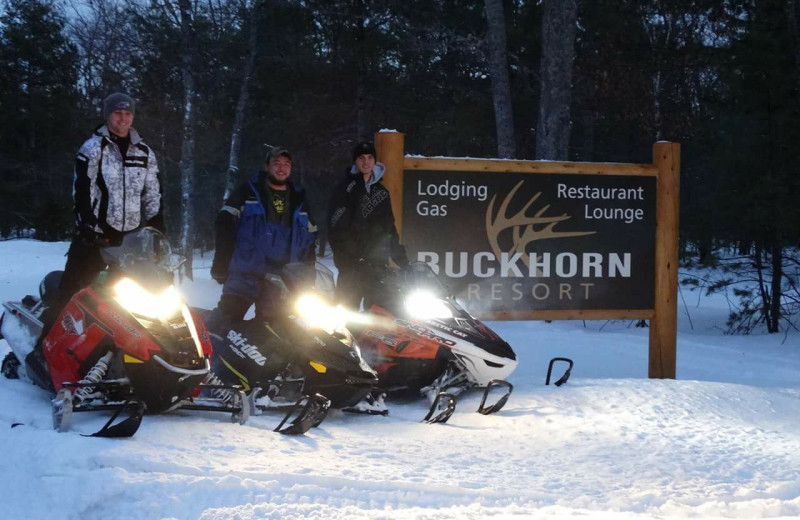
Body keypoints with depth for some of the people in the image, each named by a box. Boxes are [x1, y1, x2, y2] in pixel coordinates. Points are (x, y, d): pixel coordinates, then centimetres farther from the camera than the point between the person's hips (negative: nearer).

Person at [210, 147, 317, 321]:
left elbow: (309, 239, 20)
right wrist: (220, 265, -9)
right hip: (245, 274, -3)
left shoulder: (299, 201, 16)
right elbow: (224, 225, -1)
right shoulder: (248, 192, 5)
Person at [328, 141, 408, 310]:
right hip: (352, 264, -5)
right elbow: (337, 228, -9)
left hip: (378, 264, 6)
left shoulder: (381, 191, 16)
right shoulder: (346, 188, -2)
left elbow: (389, 227, 21)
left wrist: (401, 258, 14)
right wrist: (353, 256, -17)